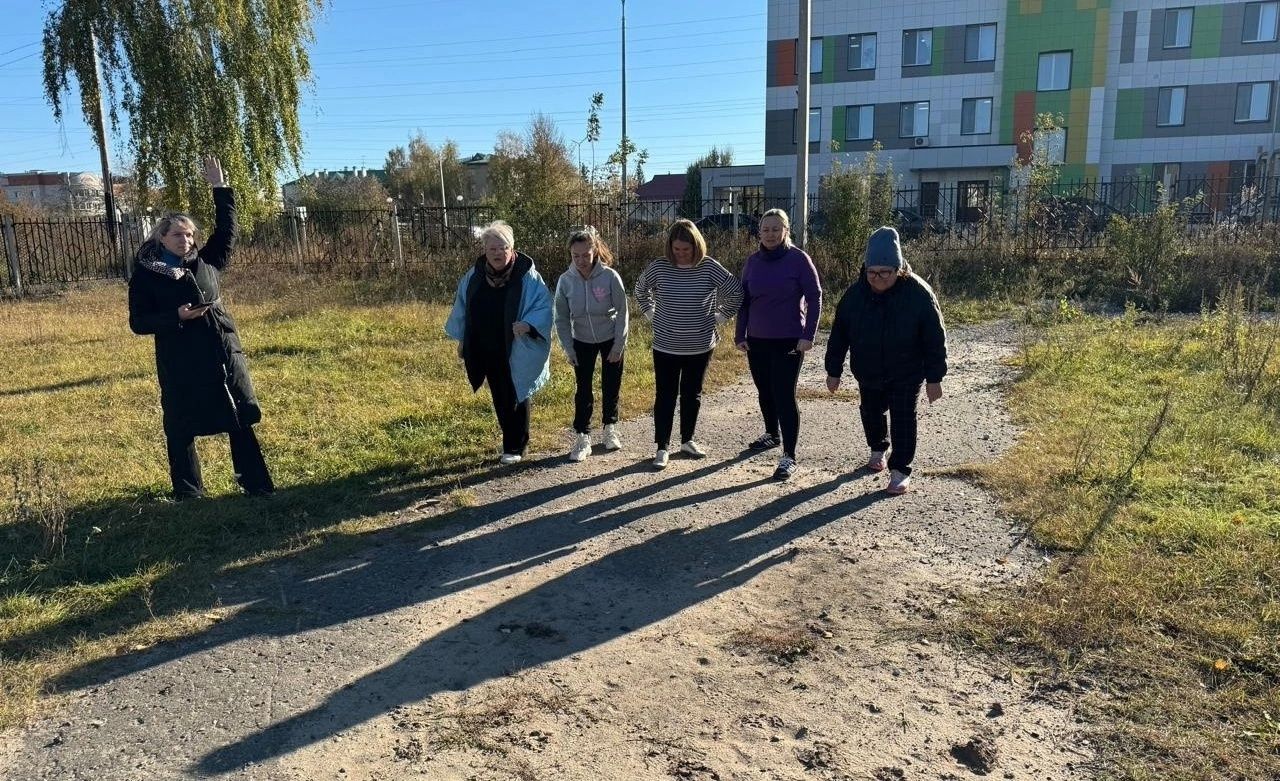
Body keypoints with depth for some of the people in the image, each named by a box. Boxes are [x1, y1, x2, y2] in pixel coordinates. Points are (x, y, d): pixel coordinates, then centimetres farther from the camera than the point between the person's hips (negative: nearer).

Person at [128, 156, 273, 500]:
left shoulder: (206, 262, 8)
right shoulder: (145, 276, -1)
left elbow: (227, 229, 11)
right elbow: (138, 322, -3)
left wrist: (220, 187, 5)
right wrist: (176, 316, -18)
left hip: (224, 354, 3)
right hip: (180, 363, -3)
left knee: (242, 421, 6)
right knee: (180, 430, 6)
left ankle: (257, 484, 15)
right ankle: (188, 493, 20)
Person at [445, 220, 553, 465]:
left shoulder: (526, 275, -14)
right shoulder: (474, 276, 0)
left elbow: (544, 306, -13)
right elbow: (462, 307, 13)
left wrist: (528, 325, -30)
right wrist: (462, 339, 14)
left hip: (515, 352, -5)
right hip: (486, 351, 5)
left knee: (515, 398, 4)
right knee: (499, 398, 15)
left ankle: (515, 447, 16)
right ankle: (510, 441, 30)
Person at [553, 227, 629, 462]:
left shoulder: (610, 277, -22)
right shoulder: (565, 280, -15)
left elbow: (622, 312, -13)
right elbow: (562, 318, -6)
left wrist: (619, 345, -12)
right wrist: (568, 349, -7)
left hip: (611, 340, -1)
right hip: (582, 342, 1)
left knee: (611, 387, 10)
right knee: (583, 390, 2)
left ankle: (610, 429, 30)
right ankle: (582, 438, 10)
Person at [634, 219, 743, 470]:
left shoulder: (709, 268, -9)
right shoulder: (659, 268, -7)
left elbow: (736, 293, -1)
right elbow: (640, 290, 12)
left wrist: (719, 318, -1)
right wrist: (652, 314, 5)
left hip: (700, 346, 1)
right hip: (666, 346, -1)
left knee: (692, 395, 14)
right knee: (665, 397, 3)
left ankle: (687, 441, 30)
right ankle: (662, 448, 12)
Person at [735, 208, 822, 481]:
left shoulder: (798, 259, -8)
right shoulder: (753, 261, 5)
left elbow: (814, 298, -8)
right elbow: (744, 300, 11)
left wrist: (808, 336, -14)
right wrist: (740, 335, 6)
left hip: (789, 342, -5)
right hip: (757, 341, 5)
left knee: (784, 395, -9)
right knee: (764, 391, 16)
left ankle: (789, 457, -5)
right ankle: (772, 434, 39)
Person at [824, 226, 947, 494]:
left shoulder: (919, 293, -20)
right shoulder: (855, 294, -12)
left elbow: (935, 339, -13)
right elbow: (839, 335, -2)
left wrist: (934, 378, -13)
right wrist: (833, 371, 2)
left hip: (906, 374, -3)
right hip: (868, 373, 4)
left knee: (902, 419, -2)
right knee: (871, 413, 19)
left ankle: (901, 471, 9)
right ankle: (878, 450, 45)